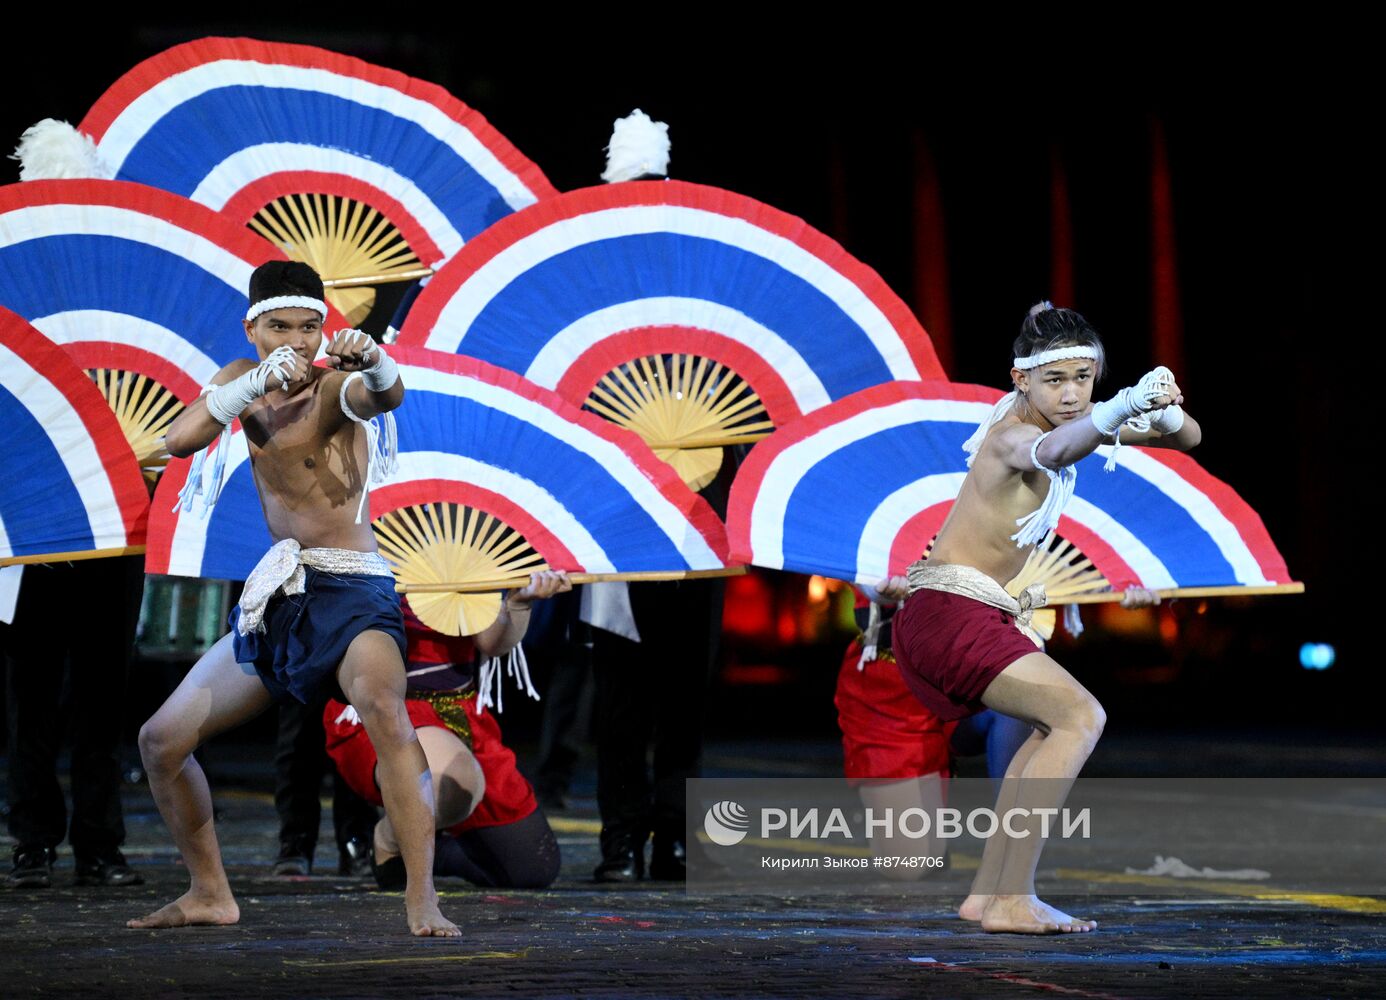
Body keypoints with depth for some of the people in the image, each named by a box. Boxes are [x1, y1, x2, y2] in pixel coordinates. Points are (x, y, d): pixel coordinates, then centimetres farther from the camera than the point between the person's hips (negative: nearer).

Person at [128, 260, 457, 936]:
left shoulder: (335, 386, -10)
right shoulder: (242, 382, 8)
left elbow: (385, 397, -34)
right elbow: (178, 441, -10)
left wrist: (374, 365, -58)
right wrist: (255, 383, -25)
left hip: (351, 592, -7)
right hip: (275, 600, 7)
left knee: (384, 710, -35)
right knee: (161, 740, 8)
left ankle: (422, 904, -40)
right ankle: (210, 894, 25)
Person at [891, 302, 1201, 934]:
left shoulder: (1070, 416, 9)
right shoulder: (1014, 435, -19)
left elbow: (1187, 438, 3)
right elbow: (1051, 450, -45)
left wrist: (1165, 416, -23)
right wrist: (1123, 409, -66)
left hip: (972, 614, 10)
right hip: (949, 610, -10)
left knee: (1057, 724, 24)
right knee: (1080, 717, -20)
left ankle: (986, 893, 17)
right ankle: (1012, 902, -25)